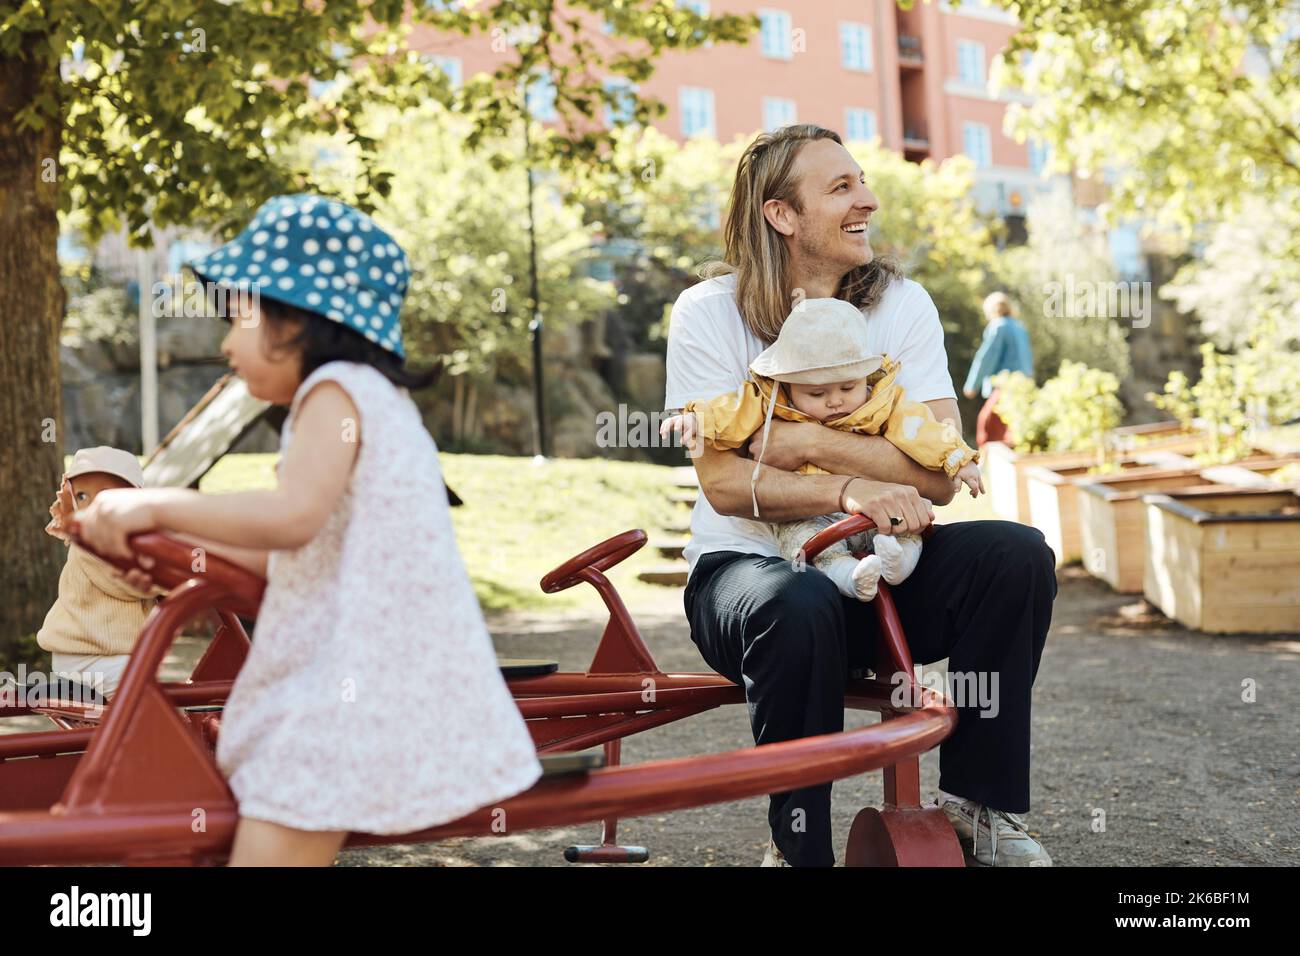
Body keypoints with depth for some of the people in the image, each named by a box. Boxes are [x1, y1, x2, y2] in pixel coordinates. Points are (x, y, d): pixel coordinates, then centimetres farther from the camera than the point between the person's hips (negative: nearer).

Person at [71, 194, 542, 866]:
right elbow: (314, 551, 20)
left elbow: (293, 518, -25)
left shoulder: (338, 388, -8)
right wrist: (179, 548, 13)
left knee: (271, 844, -13)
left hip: (354, 681, -11)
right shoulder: (378, 399, 21)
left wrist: (155, 506, -18)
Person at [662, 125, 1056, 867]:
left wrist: (810, 443, -20)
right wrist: (849, 489, -29)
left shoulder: (901, 303, 0)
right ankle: (799, 845, -15)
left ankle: (976, 802, -5)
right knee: (801, 608, -37)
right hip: (748, 564, -3)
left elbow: (940, 473, -10)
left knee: (1017, 555, -22)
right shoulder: (710, 312, -7)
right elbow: (724, 482, -16)